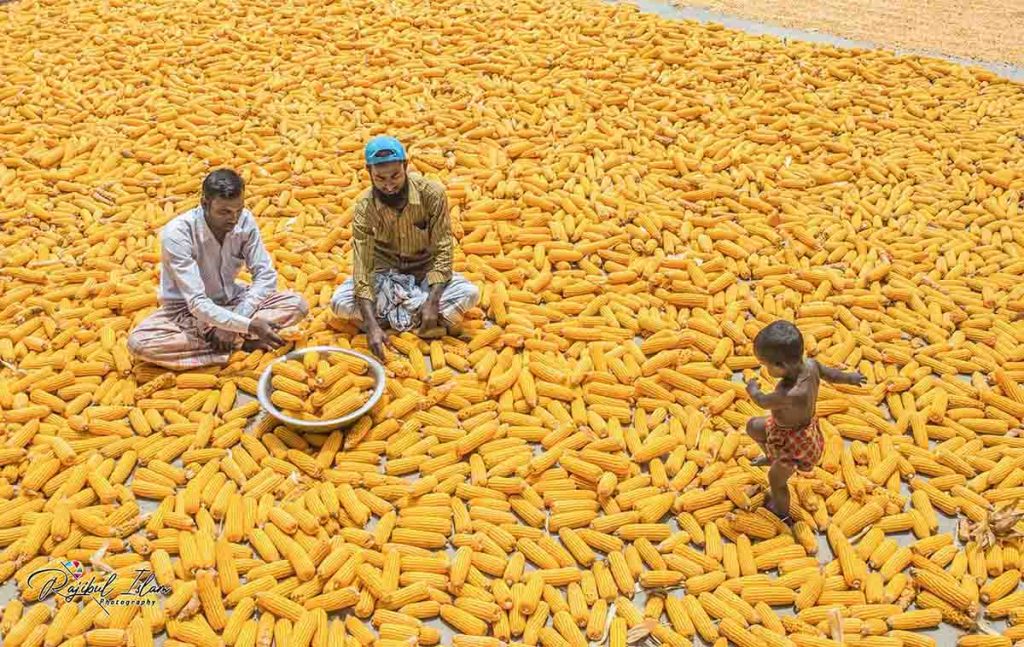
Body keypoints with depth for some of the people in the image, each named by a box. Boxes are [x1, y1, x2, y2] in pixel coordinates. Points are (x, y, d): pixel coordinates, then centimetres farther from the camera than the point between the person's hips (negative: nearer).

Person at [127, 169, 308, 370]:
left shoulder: (245, 221, -17)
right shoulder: (177, 234, -29)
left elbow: (266, 275, -13)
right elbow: (197, 303, -33)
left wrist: (235, 321, -25)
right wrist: (248, 325, -45)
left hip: (230, 301, 3)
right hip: (186, 310, -2)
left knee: (297, 304, -18)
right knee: (139, 343, -34)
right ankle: (241, 343, -26)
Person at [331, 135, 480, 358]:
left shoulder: (432, 194, -24)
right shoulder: (365, 207, -22)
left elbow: (442, 251, -20)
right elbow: (362, 266, -27)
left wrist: (432, 303, -32)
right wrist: (372, 325, -39)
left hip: (426, 273, 0)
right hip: (385, 273, 1)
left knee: (469, 294, -29)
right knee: (340, 302, -26)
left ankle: (391, 313, -21)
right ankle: (416, 314, -22)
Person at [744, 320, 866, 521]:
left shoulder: (791, 395, -45)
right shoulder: (810, 365, -23)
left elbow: (763, 402, -24)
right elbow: (832, 375, 0)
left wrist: (752, 389, -1)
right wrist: (852, 378, 23)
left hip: (793, 442, -7)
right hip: (804, 426, 7)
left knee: (776, 480, 20)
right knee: (753, 426, 22)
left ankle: (782, 513, 47)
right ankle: (772, 457, 46)